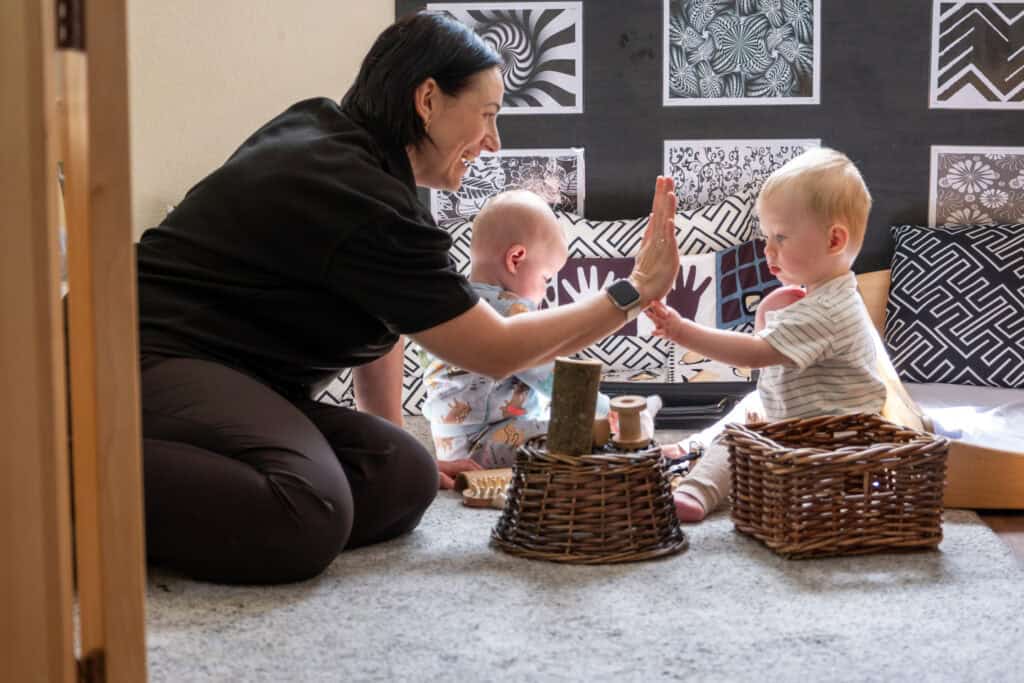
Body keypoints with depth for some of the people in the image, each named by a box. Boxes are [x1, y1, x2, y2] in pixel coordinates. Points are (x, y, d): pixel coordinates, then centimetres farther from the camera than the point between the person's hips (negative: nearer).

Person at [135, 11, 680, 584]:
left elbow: (383, 314, 16)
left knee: (405, 479, -11)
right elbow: (495, 351, -11)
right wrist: (637, 290, -5)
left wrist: (390, 438, 15)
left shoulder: (325, 130, 10)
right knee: (307, 519, -37)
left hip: (239, 377, 10)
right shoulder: (365, 203, -19)